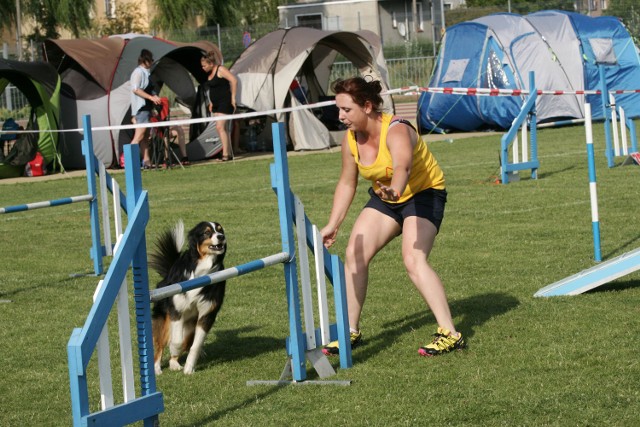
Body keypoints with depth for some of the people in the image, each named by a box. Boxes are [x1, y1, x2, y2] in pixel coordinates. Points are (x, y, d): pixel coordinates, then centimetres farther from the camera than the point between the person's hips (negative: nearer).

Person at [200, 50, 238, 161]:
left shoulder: (221, 70, -14)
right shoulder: (209, 73, 13)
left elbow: (234, 80, -21)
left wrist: (233, 97, -20)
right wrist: (211, 102, 21)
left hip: (225, 102, -10)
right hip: (216, 104, 10)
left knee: (220, 127, -15)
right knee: (222, 128, 9)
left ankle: (225, 154, -15)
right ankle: (230, 154, 15)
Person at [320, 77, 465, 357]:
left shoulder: (396, 131, -31)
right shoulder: (351, 139, -8)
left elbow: (402, 166, -53)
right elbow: (346, 183, 5)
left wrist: (394, 189, -74)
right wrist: (333, 225, 0)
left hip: (423, 194, -7)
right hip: (385, 198, 7)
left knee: (413, 260, -26)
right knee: (354, 255, -3)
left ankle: (449, 334, -24)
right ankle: (351, 332, 10)